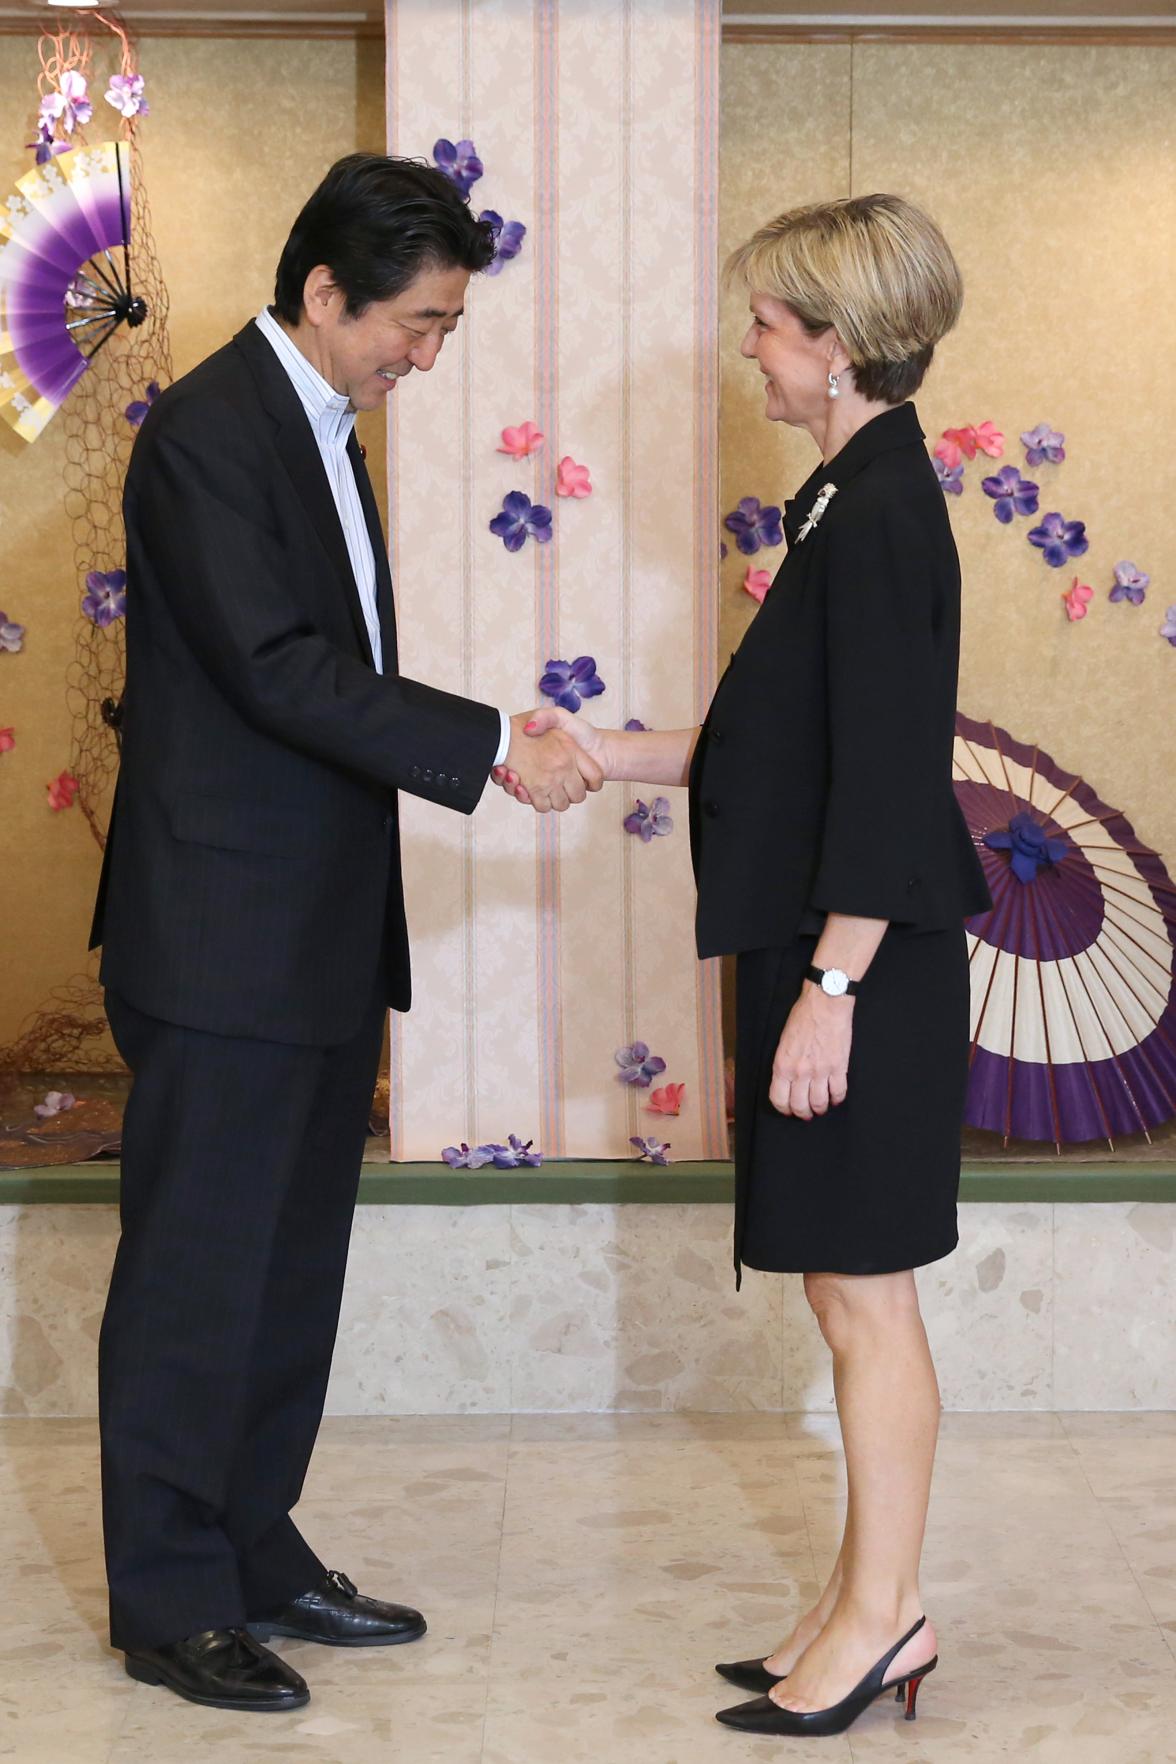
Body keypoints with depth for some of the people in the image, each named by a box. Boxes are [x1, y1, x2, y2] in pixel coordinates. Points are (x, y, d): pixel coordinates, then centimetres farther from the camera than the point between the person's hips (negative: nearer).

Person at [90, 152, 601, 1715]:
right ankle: (168, 1600, 8)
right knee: (196, 1271, -1)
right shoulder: (207, 431, -14)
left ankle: (257, 1555, 25)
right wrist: (492, 745, -21)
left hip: (323, 939, 9)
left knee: (291, 1264, 14)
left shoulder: (324, 430, 15)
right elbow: (277, 667, -22)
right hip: (222, 935, -9)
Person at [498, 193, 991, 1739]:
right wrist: (603, 755, 15)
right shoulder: (861, 498, 14)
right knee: (854, 1292, 14)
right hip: (828, 954, 10)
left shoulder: (884, 515, -17)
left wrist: (828, 991, -20)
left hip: (867, 967, -10)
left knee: (862, 1292, -1)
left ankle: (883, 1612, 11)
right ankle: (870, 1603, 23)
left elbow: (886, 783, -21)